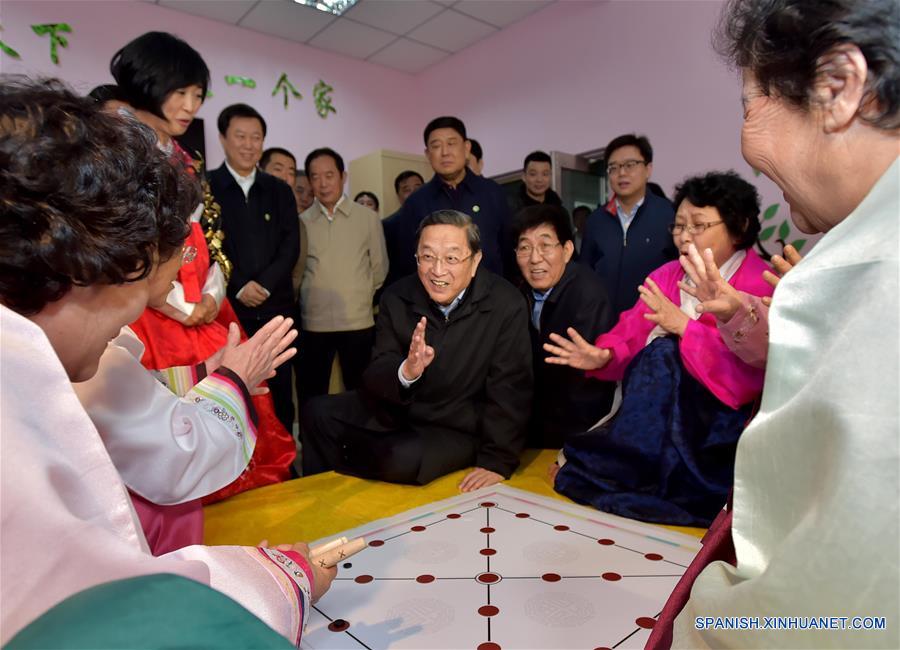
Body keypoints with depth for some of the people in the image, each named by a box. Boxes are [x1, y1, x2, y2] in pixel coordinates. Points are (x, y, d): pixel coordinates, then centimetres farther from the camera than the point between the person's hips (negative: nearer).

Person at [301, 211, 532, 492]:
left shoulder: (506, 305, -18)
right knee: (318, 413, -6)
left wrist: (497, 463, -17)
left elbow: (509, 390, -15)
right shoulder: (397, 298, -8)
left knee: (404, 460, -30)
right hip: (397, 410, 4)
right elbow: (374, 378, -11)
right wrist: (405, 372, -35)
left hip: (459, 430, -3)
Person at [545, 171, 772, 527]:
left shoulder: (760, 288, -8)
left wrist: (683, 326, -26)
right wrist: (603, 357, -20)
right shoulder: (666, 277, 8)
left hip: (720, 419, -4)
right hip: (660, 420, 5)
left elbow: (748, 377, -20)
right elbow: (632, 338, 0)